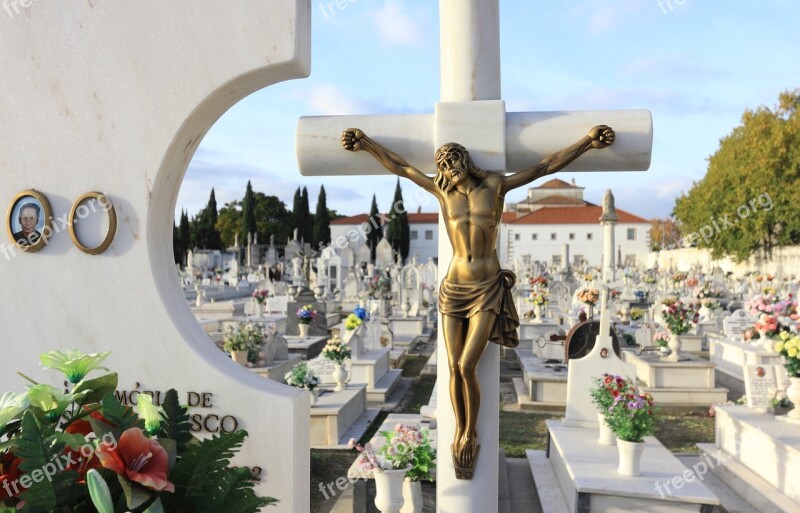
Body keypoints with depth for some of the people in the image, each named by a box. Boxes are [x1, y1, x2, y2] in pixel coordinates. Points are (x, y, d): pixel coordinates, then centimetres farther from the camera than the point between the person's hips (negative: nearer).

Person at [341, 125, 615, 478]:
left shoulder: (495, 185, 0)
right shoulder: (443, 191, 5)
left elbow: (546, 166, 4)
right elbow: (400, 167, 13)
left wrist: (588, 142, 3)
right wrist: (366, 144, 15)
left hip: (487, 290, -2)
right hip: (454, 289, 2)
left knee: (467, 367, -10)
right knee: (454, 369, 3)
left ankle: (470, 435, 12)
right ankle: (460, 433, 23)